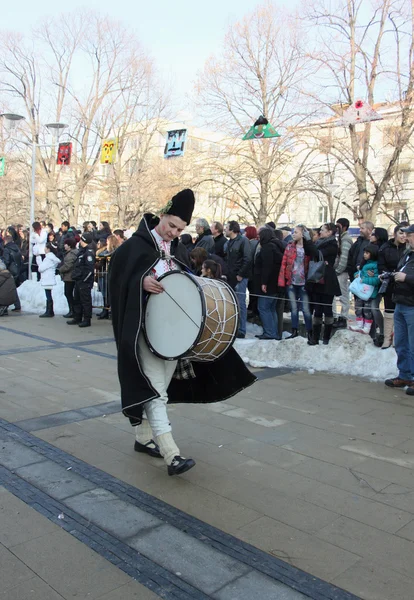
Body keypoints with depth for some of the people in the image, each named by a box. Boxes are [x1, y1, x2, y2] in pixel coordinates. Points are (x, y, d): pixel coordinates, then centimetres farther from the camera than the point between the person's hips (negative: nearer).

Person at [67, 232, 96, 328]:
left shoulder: (89, 252, -14)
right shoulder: (82, 251, 17)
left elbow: (90, 267, -22)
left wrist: (84, 279, -19)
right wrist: (75, 275, 14)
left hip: (85, 281, -10)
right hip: (78, 280, 10)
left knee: (85, 300, -4)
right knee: (76, 300, 16)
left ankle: (87, 320, 3)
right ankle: (77, 318, 26)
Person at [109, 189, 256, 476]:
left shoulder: (180, 251, 11)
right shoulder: (135, 245, -6)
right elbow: (117, 278, -10)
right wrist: (141, 282, -26)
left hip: (173, 327, 6)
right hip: (143, 328, -6)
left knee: (157, 387, 14)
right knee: (154, 388, -11)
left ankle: (143, 437, 31)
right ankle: (171, 454, -14)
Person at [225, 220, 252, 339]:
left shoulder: (243, 240, -8)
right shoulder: (229, 242, 16)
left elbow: (248, 259, -16)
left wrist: (240, 274, -15)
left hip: (240, 278, -8)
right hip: (230, 278, 8)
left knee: (240, 303, -5)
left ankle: (241, 330, 0)